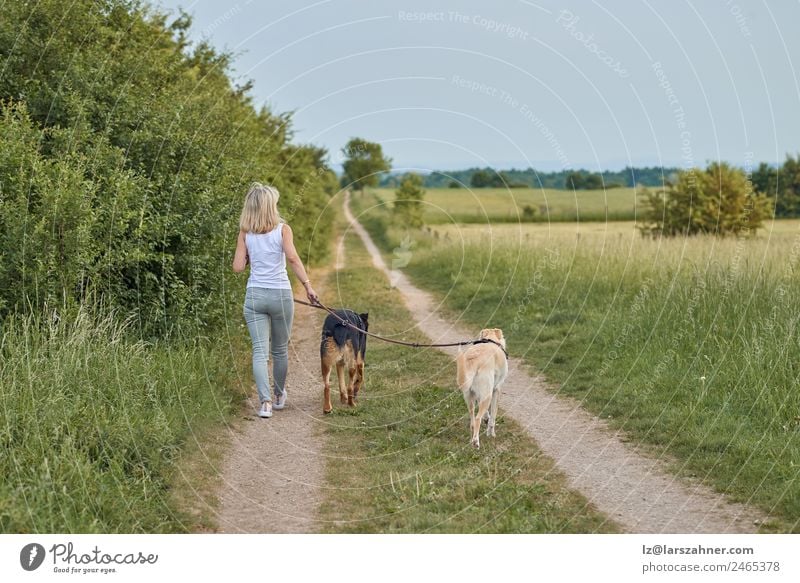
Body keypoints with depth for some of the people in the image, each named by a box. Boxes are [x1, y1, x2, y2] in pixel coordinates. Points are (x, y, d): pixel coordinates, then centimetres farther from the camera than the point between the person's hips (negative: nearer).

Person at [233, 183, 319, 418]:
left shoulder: (245, 233, 1)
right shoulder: (283, 229, -5)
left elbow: (238, 267, 0)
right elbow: (292, 258, -17)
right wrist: (308, 285, -14)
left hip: (254, 295, 1)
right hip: (280, 295, -1)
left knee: (260, 351, -2)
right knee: (280, 350, 17)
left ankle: (266, 401, -16)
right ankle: (279, 395, 33)